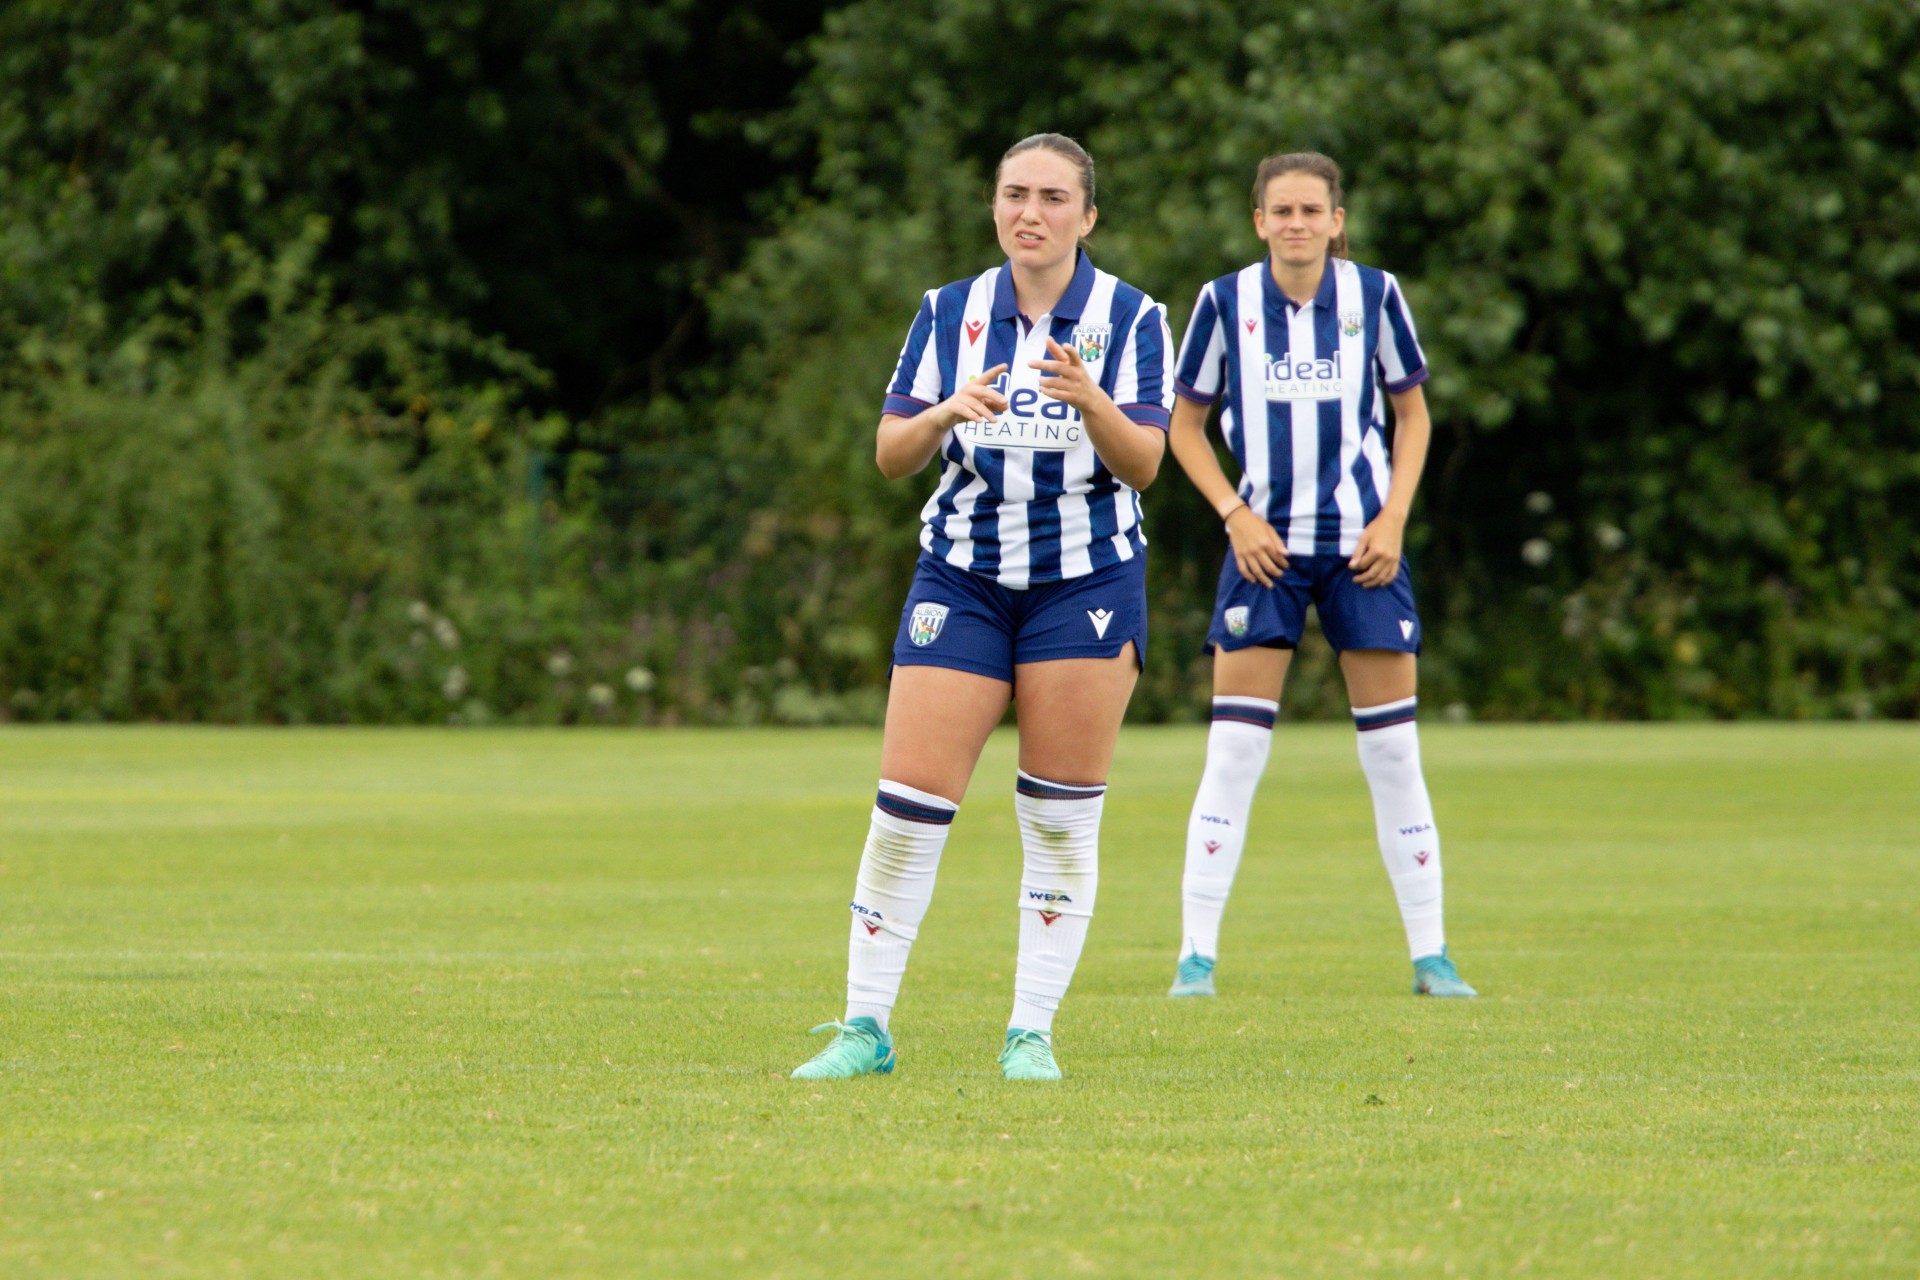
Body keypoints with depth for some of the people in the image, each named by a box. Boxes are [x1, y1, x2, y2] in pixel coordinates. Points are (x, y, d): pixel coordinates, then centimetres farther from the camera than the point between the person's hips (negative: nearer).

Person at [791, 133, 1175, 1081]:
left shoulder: (1130, 318, -1)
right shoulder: (949, 313, 5)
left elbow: (1144, 464, -10)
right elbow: (890, 456, 2)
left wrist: (1089, 402, -29)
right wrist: (947, 413, -18)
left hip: (1087, 580, -1)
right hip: (963, 576, 1)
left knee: (1061, 817, -1)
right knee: (908, 803, -6)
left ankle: (1031, 1032, 7)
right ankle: (865, 1028, 1)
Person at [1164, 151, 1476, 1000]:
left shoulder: (1374, 296, -1)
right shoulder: (1226, 302, -3)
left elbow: (1411, 412, 10)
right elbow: (1185, 424, 7)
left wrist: (1393, 517, -2)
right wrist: (1235, 513, -6)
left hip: (1360, 546, 1)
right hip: (1266, 543, -1)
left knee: (1393, 750, 1)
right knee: (1234, 750, -6)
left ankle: (1430, 955, 8)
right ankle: (1196, 954, -2)